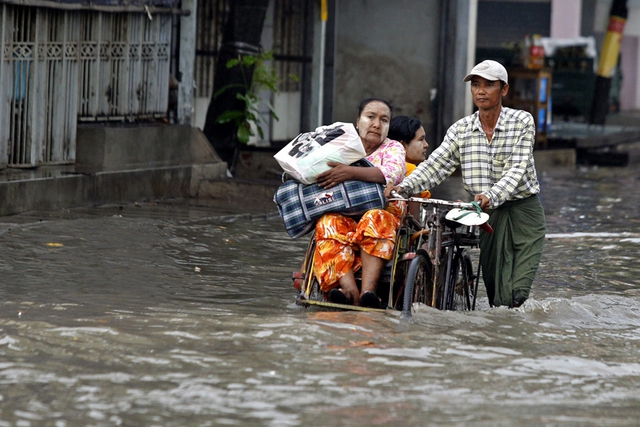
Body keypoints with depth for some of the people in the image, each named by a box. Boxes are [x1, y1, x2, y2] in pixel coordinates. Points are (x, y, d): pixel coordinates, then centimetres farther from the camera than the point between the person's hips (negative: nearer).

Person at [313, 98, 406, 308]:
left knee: (375, 219, -36)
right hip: (344, 217, 2)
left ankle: (368, 291, -51)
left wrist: (351, 172, -28)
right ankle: (351, 292, -51)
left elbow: (391, 174, -13)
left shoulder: (393, 148, 10)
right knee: (328, 223, -31)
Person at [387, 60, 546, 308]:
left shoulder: (522, 122, -6)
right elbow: (436, 164, -4)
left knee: (517, 295, -15)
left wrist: (491, 196, -34)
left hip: (524, 211, -2)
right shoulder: (461, 129, 3)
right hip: (488, 214, 3)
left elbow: (518, 169, -17)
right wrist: (405, 187, -22)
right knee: (497, 297, 0)